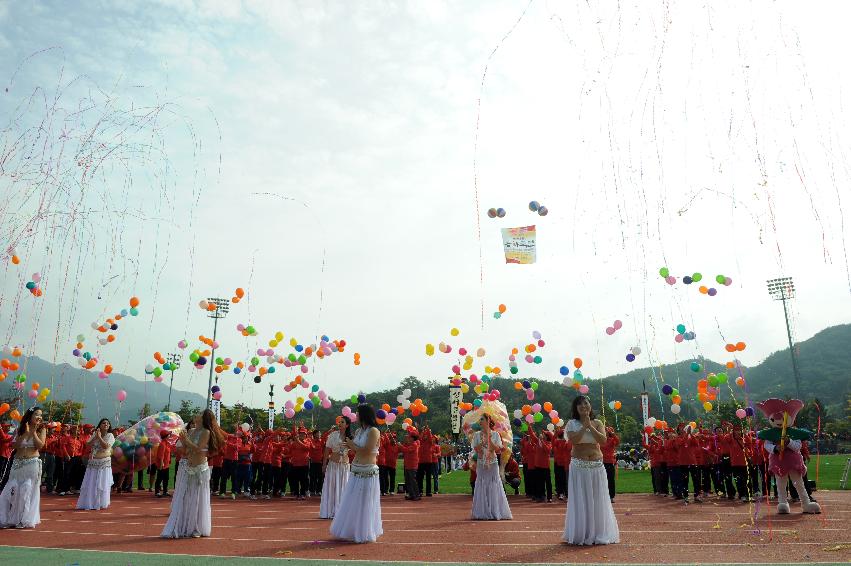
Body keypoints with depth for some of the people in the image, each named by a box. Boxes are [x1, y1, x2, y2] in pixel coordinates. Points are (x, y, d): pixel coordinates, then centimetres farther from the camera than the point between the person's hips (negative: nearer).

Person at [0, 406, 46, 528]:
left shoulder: (41, 430, 2)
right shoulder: (20, 429, 8)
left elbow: (40, 445, -11)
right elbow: (16, 445, -3)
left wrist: (34, 432, -9)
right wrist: (26, 432, -10)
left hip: (32, 464, -3)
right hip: (18, 464, 3)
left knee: (28, 491, -2)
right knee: (13, 490, 2)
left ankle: (25, 519, 8)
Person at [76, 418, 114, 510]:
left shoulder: (110, 435, -3)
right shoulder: (94, 434, 9)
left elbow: (106, 446, -18)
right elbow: (88, 444, -2)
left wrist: (99, 437, -13)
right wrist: (95, 437, -11)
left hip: (104, 462, -4)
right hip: (93, 462, 4)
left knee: (102, 483, -3)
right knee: (90, 483, 4)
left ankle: (102, 503, 5)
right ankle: (89, 503, 12)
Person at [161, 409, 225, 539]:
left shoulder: (206, 432, -10)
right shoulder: (191, 431, 8)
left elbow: (198, 449, -19)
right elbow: (186, 450, 9)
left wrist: (186, 440, -16)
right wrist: (182, 441, -6)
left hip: (199, 469, -6)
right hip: (186, 468, 6)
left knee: (197, 500, 3)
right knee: (182, 499, 8)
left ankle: (197, 529, 15)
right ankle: (182, 527, 17)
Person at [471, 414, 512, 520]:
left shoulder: (495, 434, 1)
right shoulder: (477, 434, 4)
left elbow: (498, 449, -6)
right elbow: (476, 449, -4)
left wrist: (489, 440, -15)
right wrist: (483, 440, -15)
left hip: (493, 464, -1)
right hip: (481, 464, 1)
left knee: (494, 487, 0)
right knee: (482, 487, 0)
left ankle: (495, 512, 9)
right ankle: (483, 512, 7)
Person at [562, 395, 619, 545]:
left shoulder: (597, 423, 8)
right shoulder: (572, 424, 1)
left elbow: (603, 440, -8)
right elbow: (573, 440, -16)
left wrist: (590, 426, -13)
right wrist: (584, 426, -14)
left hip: (597, 467, 2)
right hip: (579, 466, -2)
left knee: (597, 500, 6)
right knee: (580, 501, 1)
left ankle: (598, 533, 17)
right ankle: (581, 534, 11)